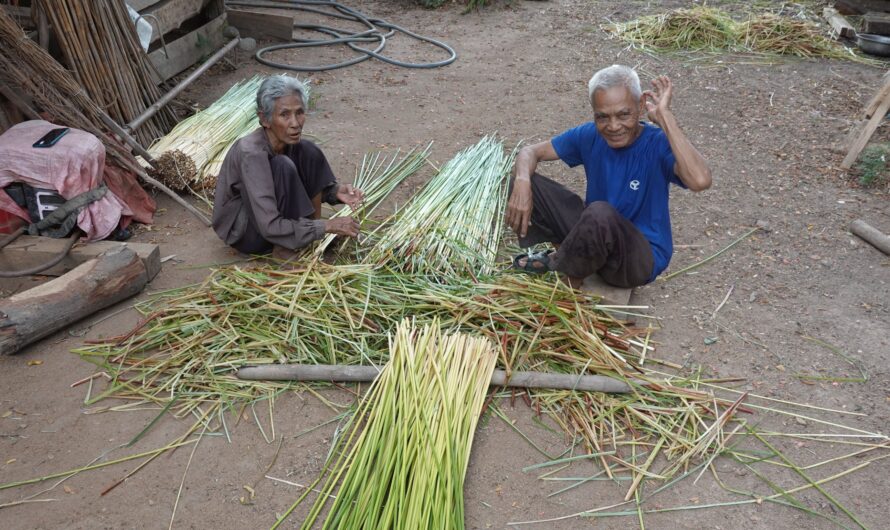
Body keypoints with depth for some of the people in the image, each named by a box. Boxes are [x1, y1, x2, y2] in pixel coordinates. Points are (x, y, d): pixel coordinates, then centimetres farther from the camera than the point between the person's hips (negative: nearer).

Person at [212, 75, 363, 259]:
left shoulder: (289, 140, -11)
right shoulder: (252, 153, -32)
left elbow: (307, 182, 6)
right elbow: (270, 227, -35)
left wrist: (336, 191, -16)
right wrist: (327, 226, -33)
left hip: (271, 209, 7)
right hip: (242, 231, -7)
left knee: (309, 152, -10)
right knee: (282, 166, -30)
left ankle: (316, 238, -6)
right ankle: (283, 248, -16)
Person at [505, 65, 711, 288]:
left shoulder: (658, 144, -22)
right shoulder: (589, 136, -8)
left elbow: (700, 181, -41)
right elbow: (530, 151, -2)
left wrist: (665, 116, -37)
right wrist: (522, 182, -25)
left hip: (642, 257, -4)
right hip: (594, 232, 5)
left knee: (600, 212, -39)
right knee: (524, 182, -8)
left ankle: (570, 280, -10)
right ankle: (564, 253, 7)